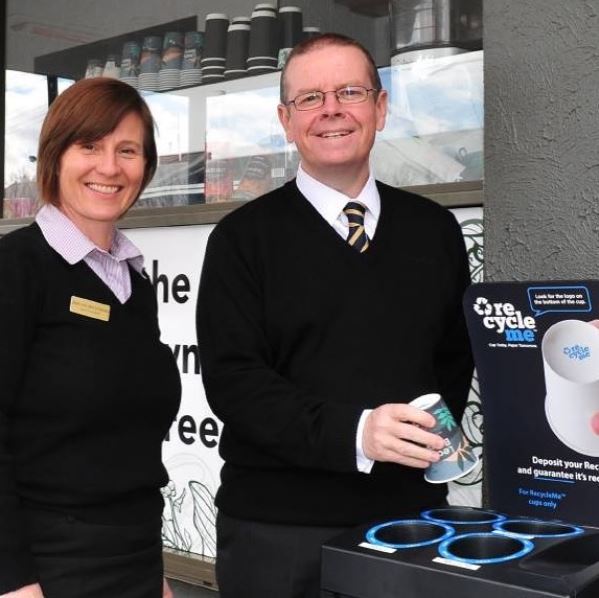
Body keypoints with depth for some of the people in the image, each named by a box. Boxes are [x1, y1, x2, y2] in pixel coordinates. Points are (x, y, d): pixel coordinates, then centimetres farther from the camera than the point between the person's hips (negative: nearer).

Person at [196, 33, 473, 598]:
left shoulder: (433, 228, 8)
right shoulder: (244, 237, -2)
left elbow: (457, 353, 14)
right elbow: (231, 377, -11)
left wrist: (436, 435, -5)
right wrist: (353, 431, -24)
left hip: (413, 516, 3)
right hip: (279, 530, -3)